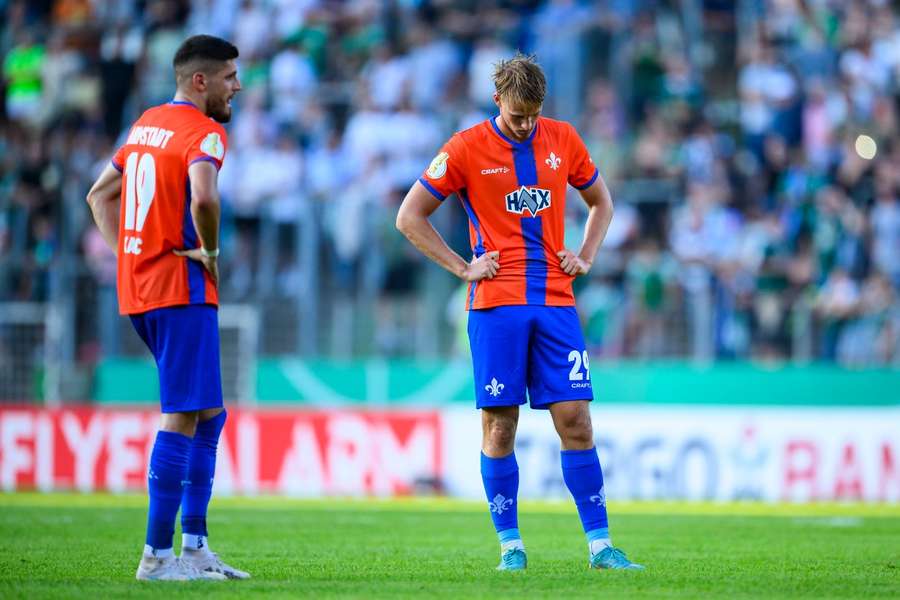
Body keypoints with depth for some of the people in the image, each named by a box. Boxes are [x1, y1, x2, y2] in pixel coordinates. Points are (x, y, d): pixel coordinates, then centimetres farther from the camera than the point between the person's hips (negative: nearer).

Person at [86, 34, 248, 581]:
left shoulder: (147, 123, 17)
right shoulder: (204, 132, -11)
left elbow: (100, 195, 25)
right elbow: (203, 197, -31)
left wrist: (125, 253, 15)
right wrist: (210, 251, -14)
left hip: (137, 287, 9)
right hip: (181, 290, -9)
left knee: (209, 414, 15)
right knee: (183, 418, -7)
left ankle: (194, 546, 14)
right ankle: (158, 556, -8)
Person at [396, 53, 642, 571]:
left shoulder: (563, 140, 9)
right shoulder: (467, 149, 0)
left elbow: (601, 202, 25)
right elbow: (410, 217, 4)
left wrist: (585, 258, 9)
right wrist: (462, 267, -3)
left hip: (556, 301, 2)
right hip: (496, 303, -2)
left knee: (575, 420, -3)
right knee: (499, 425, -2)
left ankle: (600, 545, -1)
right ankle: (510, 544, 7)